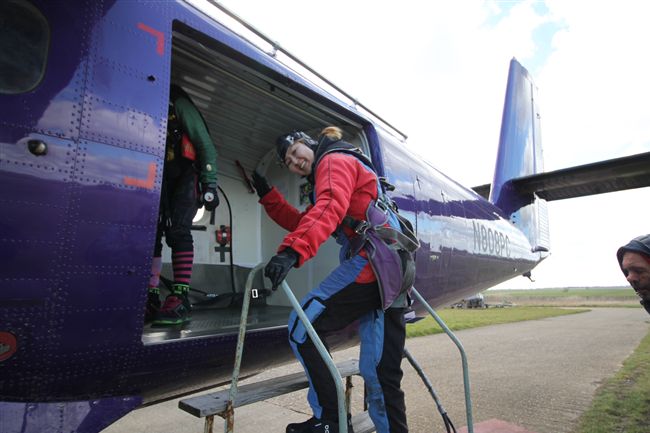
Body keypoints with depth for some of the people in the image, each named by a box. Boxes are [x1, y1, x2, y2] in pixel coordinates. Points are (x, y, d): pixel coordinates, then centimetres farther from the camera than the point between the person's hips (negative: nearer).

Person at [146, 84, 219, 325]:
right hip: (159, 180, 6)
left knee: (177, 231, -18)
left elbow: (205, 144, -9)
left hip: (185, 176, -6)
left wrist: (210, 185, -16)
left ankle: (181, 300, -19)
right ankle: (151, 300, 0)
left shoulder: (178, 104, -5)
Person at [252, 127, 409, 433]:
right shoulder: (323, 180, 31)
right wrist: (267, 194, 25)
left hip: (368, 261, -10)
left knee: (301, 327, -3)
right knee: (382, 373, 11)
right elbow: (301, 223, 27)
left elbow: (330, 207, -21)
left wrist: (292, 251, -33)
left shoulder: (334, 160, 1)